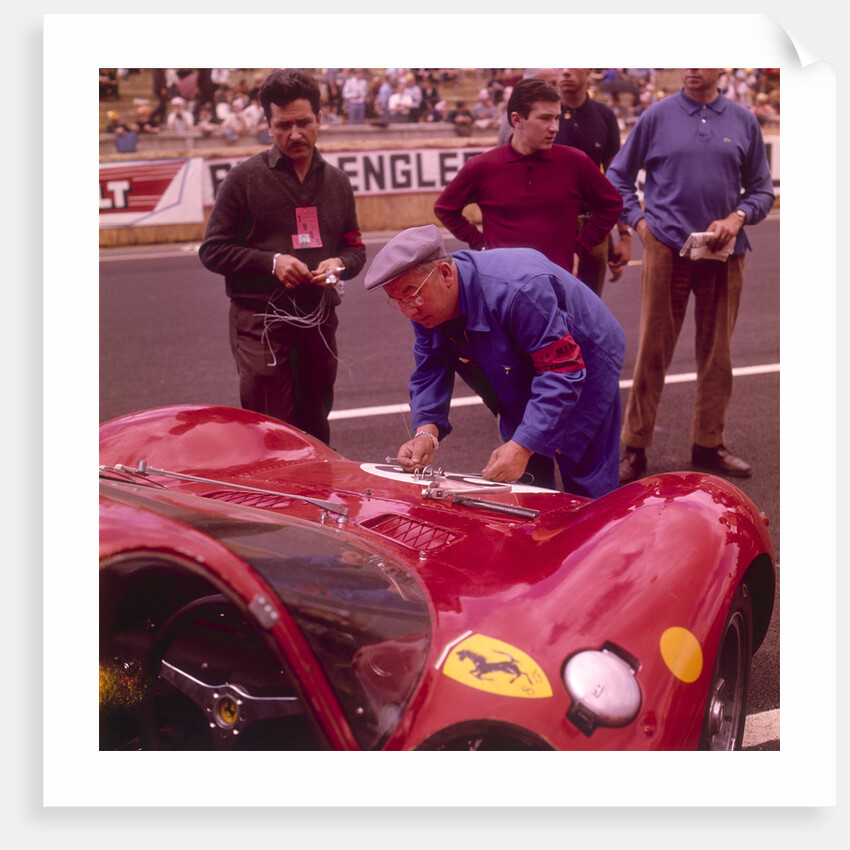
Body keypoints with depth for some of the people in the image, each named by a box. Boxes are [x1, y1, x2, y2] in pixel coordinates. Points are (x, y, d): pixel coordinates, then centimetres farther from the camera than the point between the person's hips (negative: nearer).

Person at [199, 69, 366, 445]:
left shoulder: (336, 181, 13)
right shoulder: (245, 177, -1)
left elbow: (355, 247, 21)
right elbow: (212, 250, -2)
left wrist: (340, 264, -4)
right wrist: (271, 262, -15)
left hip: (319, 322, 5)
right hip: (260, 323, -4)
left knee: (315, 432, 12)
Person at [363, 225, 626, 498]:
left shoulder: (517, 290, -39)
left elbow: (561, 372, -37)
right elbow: (429, 373, -8)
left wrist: (522, 446, -43)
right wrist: (426, 432, -27)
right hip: (521, 386, 7)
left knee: (588, 494, -3)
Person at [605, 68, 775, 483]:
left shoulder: (744, 120, 9)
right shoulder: (658, 115, 4)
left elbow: (761, 187, 13)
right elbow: (617, 177, 10)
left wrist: (737, 217, -5)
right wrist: (638, 220, -1)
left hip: (723, 253, 2)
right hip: (666, 249, -2)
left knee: (717, 353, 8)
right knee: (652, 351, -1)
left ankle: (709, 444, 21)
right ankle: (635, 448, 6)